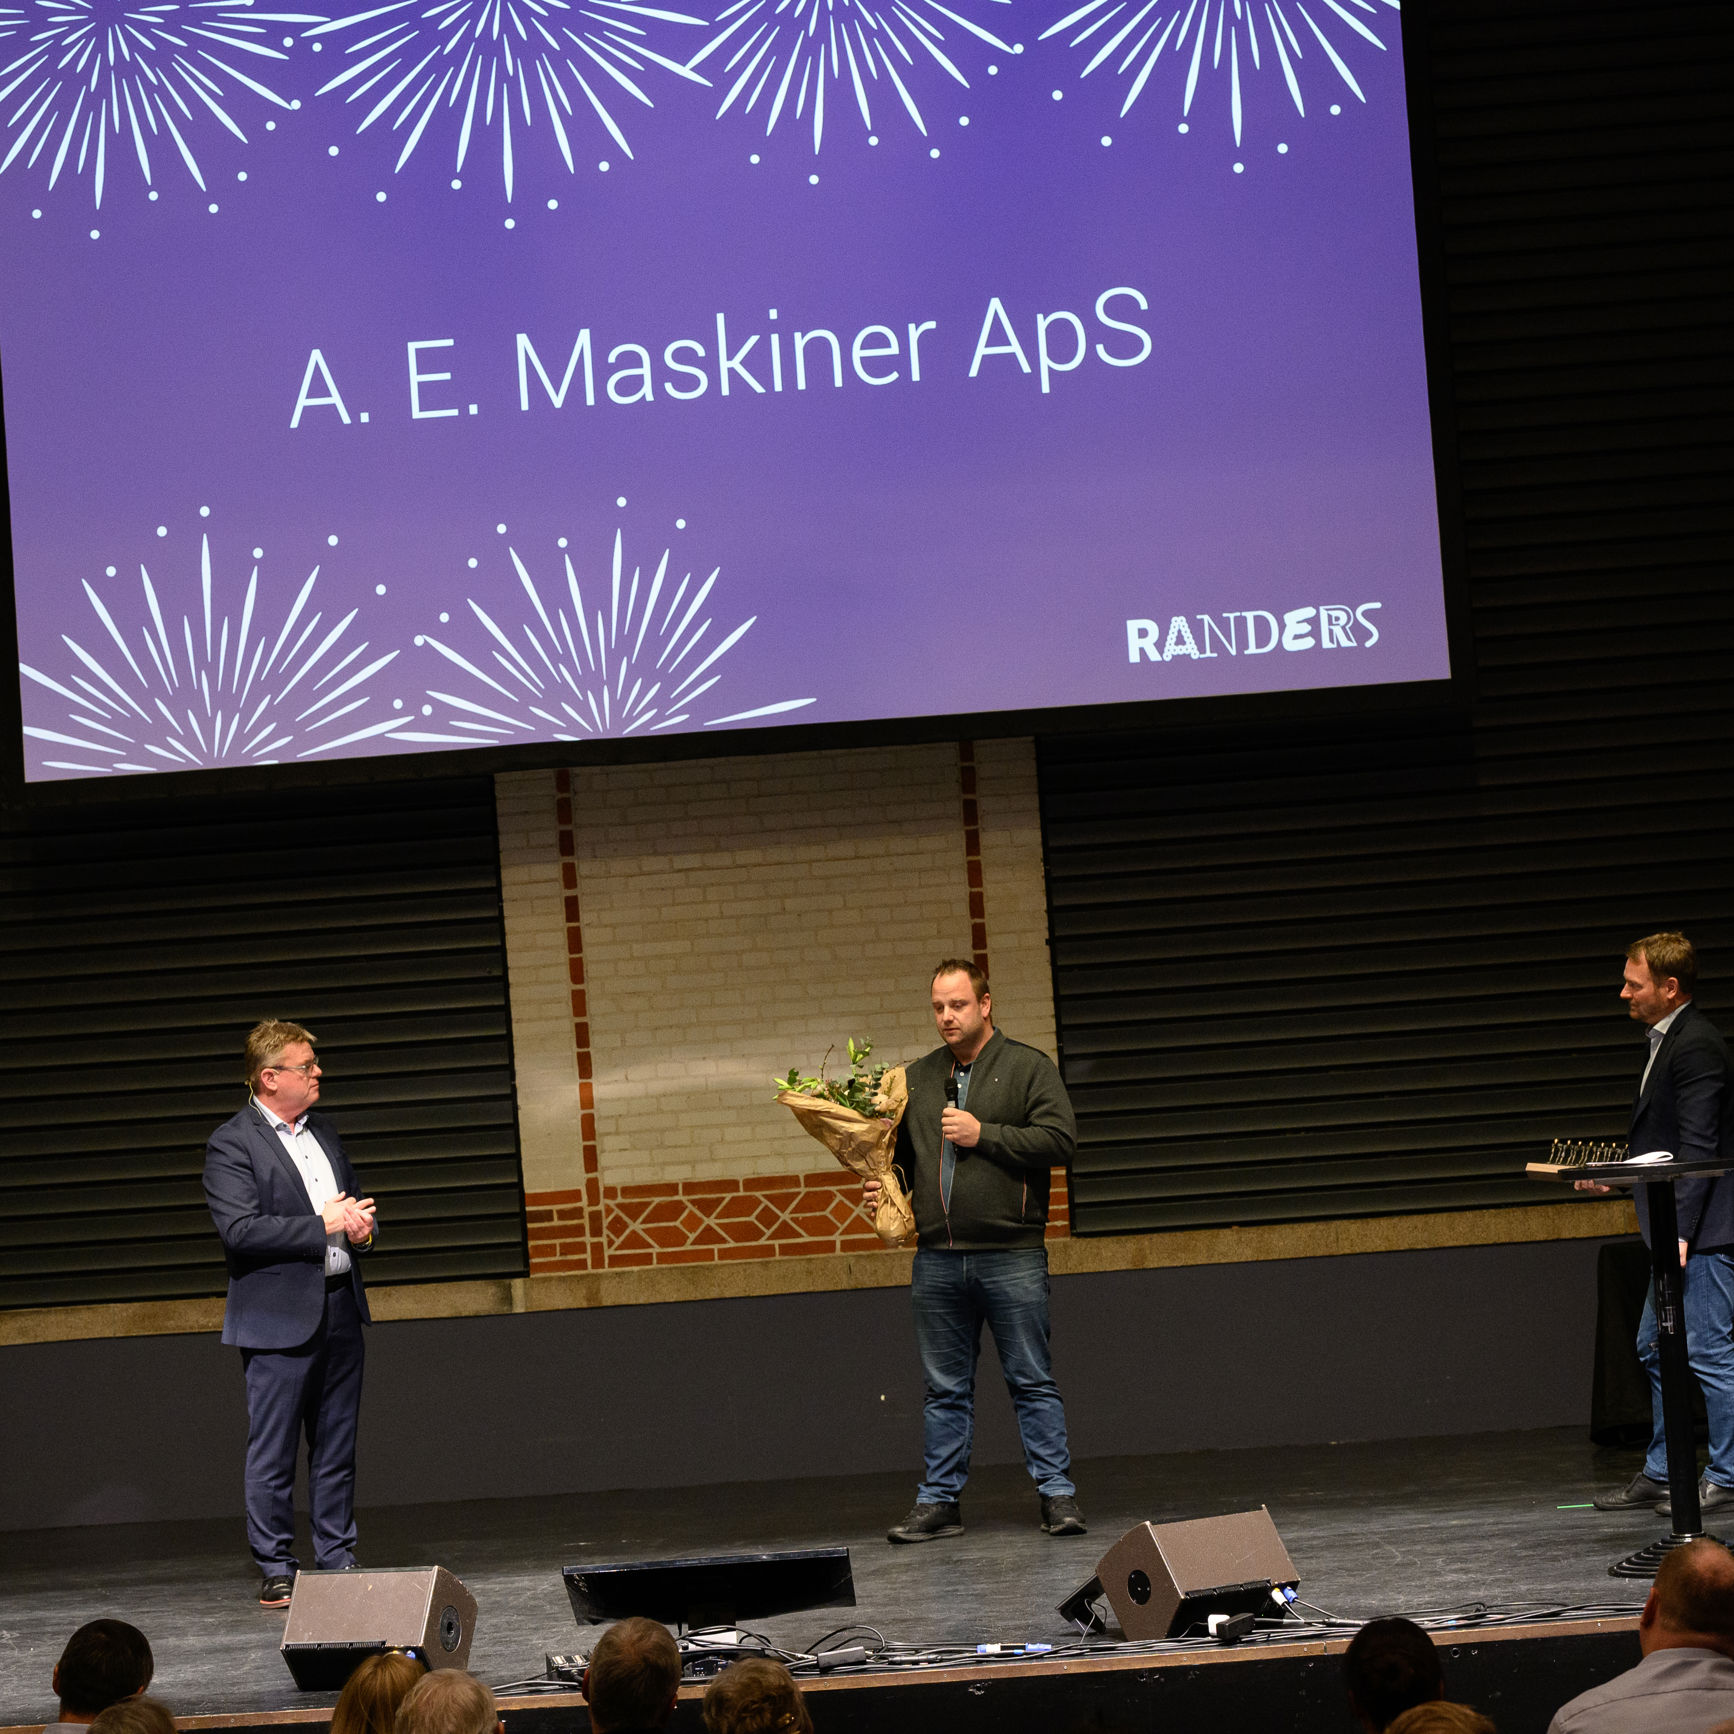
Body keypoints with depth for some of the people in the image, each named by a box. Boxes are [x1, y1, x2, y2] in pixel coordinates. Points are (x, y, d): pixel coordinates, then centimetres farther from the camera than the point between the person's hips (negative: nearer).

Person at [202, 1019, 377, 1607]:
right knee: (272, 1452, -1)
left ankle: (337, 1560, 18)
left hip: (340, 1308, 7)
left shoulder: (322, 1130, 15)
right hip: (280, 1318, -7)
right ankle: (276, 1570, 6)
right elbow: (240, 1229, -19)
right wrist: (324, 1226, -19)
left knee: (337, 1448, 11)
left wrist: (359, 1224, 3)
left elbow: (352, 1200, 27)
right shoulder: (231, 1144, -9)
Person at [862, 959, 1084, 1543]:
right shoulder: (917, 1078, 14)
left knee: (1032, 1383, 0)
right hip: (937, 1260, 4)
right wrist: (882, 1188, 3)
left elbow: (1059, 1139, -10)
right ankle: (940, 1501, 12)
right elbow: (901, 1152, 23)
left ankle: (1057, 1494, 4)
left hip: (1012, 1257, -4)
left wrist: (983, 1134, -13)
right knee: (945, 1389, 8)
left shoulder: (1028, 1068, 0)